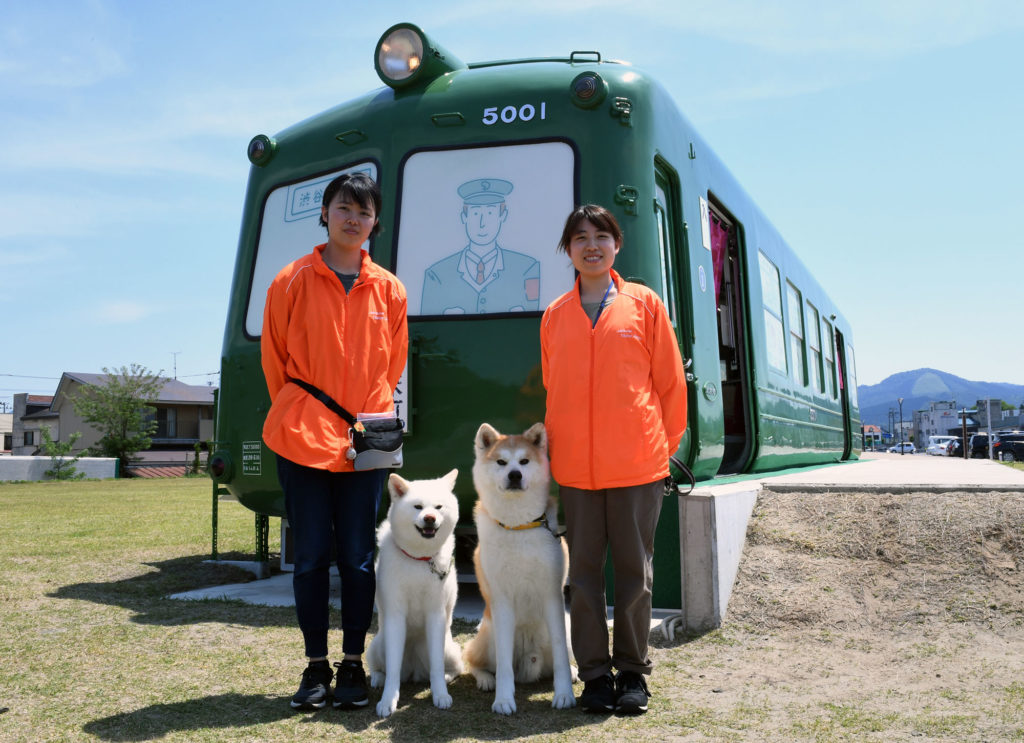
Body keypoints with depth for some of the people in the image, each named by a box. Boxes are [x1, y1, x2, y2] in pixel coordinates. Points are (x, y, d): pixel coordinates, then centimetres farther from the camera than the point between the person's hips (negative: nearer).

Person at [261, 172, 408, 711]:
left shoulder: (389, 291, 6)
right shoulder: (292, 282, 0)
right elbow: (275, 359, 7)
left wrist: (371, 417, 10)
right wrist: (298, 419, 9)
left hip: (366, 444, 1)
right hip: (302, 443, -1)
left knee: (358, 557, 5)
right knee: (310, 556, 6)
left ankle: (353, 665, 20)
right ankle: (316, 667, 20)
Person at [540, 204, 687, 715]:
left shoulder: (644, 304, 3)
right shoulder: (554, 315, 9)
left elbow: (671, 381, 5)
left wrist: (666, 444, 5)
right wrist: (557, 448, 11)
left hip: (637, 465, -2)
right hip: (575, 468, 2)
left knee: (634, 570, 6)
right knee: (583, 571, 7)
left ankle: (633, 672, 21)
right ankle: (594, 673, 19)